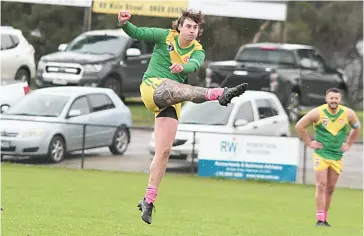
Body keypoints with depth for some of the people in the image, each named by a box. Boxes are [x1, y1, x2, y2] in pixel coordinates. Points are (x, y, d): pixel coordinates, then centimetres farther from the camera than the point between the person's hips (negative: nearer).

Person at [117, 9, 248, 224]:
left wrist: (183, 67, -40)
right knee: (180, 89, -36)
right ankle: (220, 93, -65)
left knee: (164, 151, -2)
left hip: (170, 103, 4)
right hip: (152, 87, -4)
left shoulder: (197, 51, 6)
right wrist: (124, 23, -23)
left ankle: (149, 200, 4)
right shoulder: (165, 36, 1)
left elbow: (195, 64, -17)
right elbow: (137, 33, -1)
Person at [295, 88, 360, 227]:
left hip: (337, 156, 3)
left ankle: (324, 218, 17)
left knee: (330, 188, 8)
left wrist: (348, 144, 11)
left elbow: (357, 127, 17)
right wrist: (309, 143, -3)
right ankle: (320, 219, -14)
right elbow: (299, 126, -2)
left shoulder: (348, 114, -4)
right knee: (321, 186, -12)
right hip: (321, 154, -3)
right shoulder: (318, 113, -12)